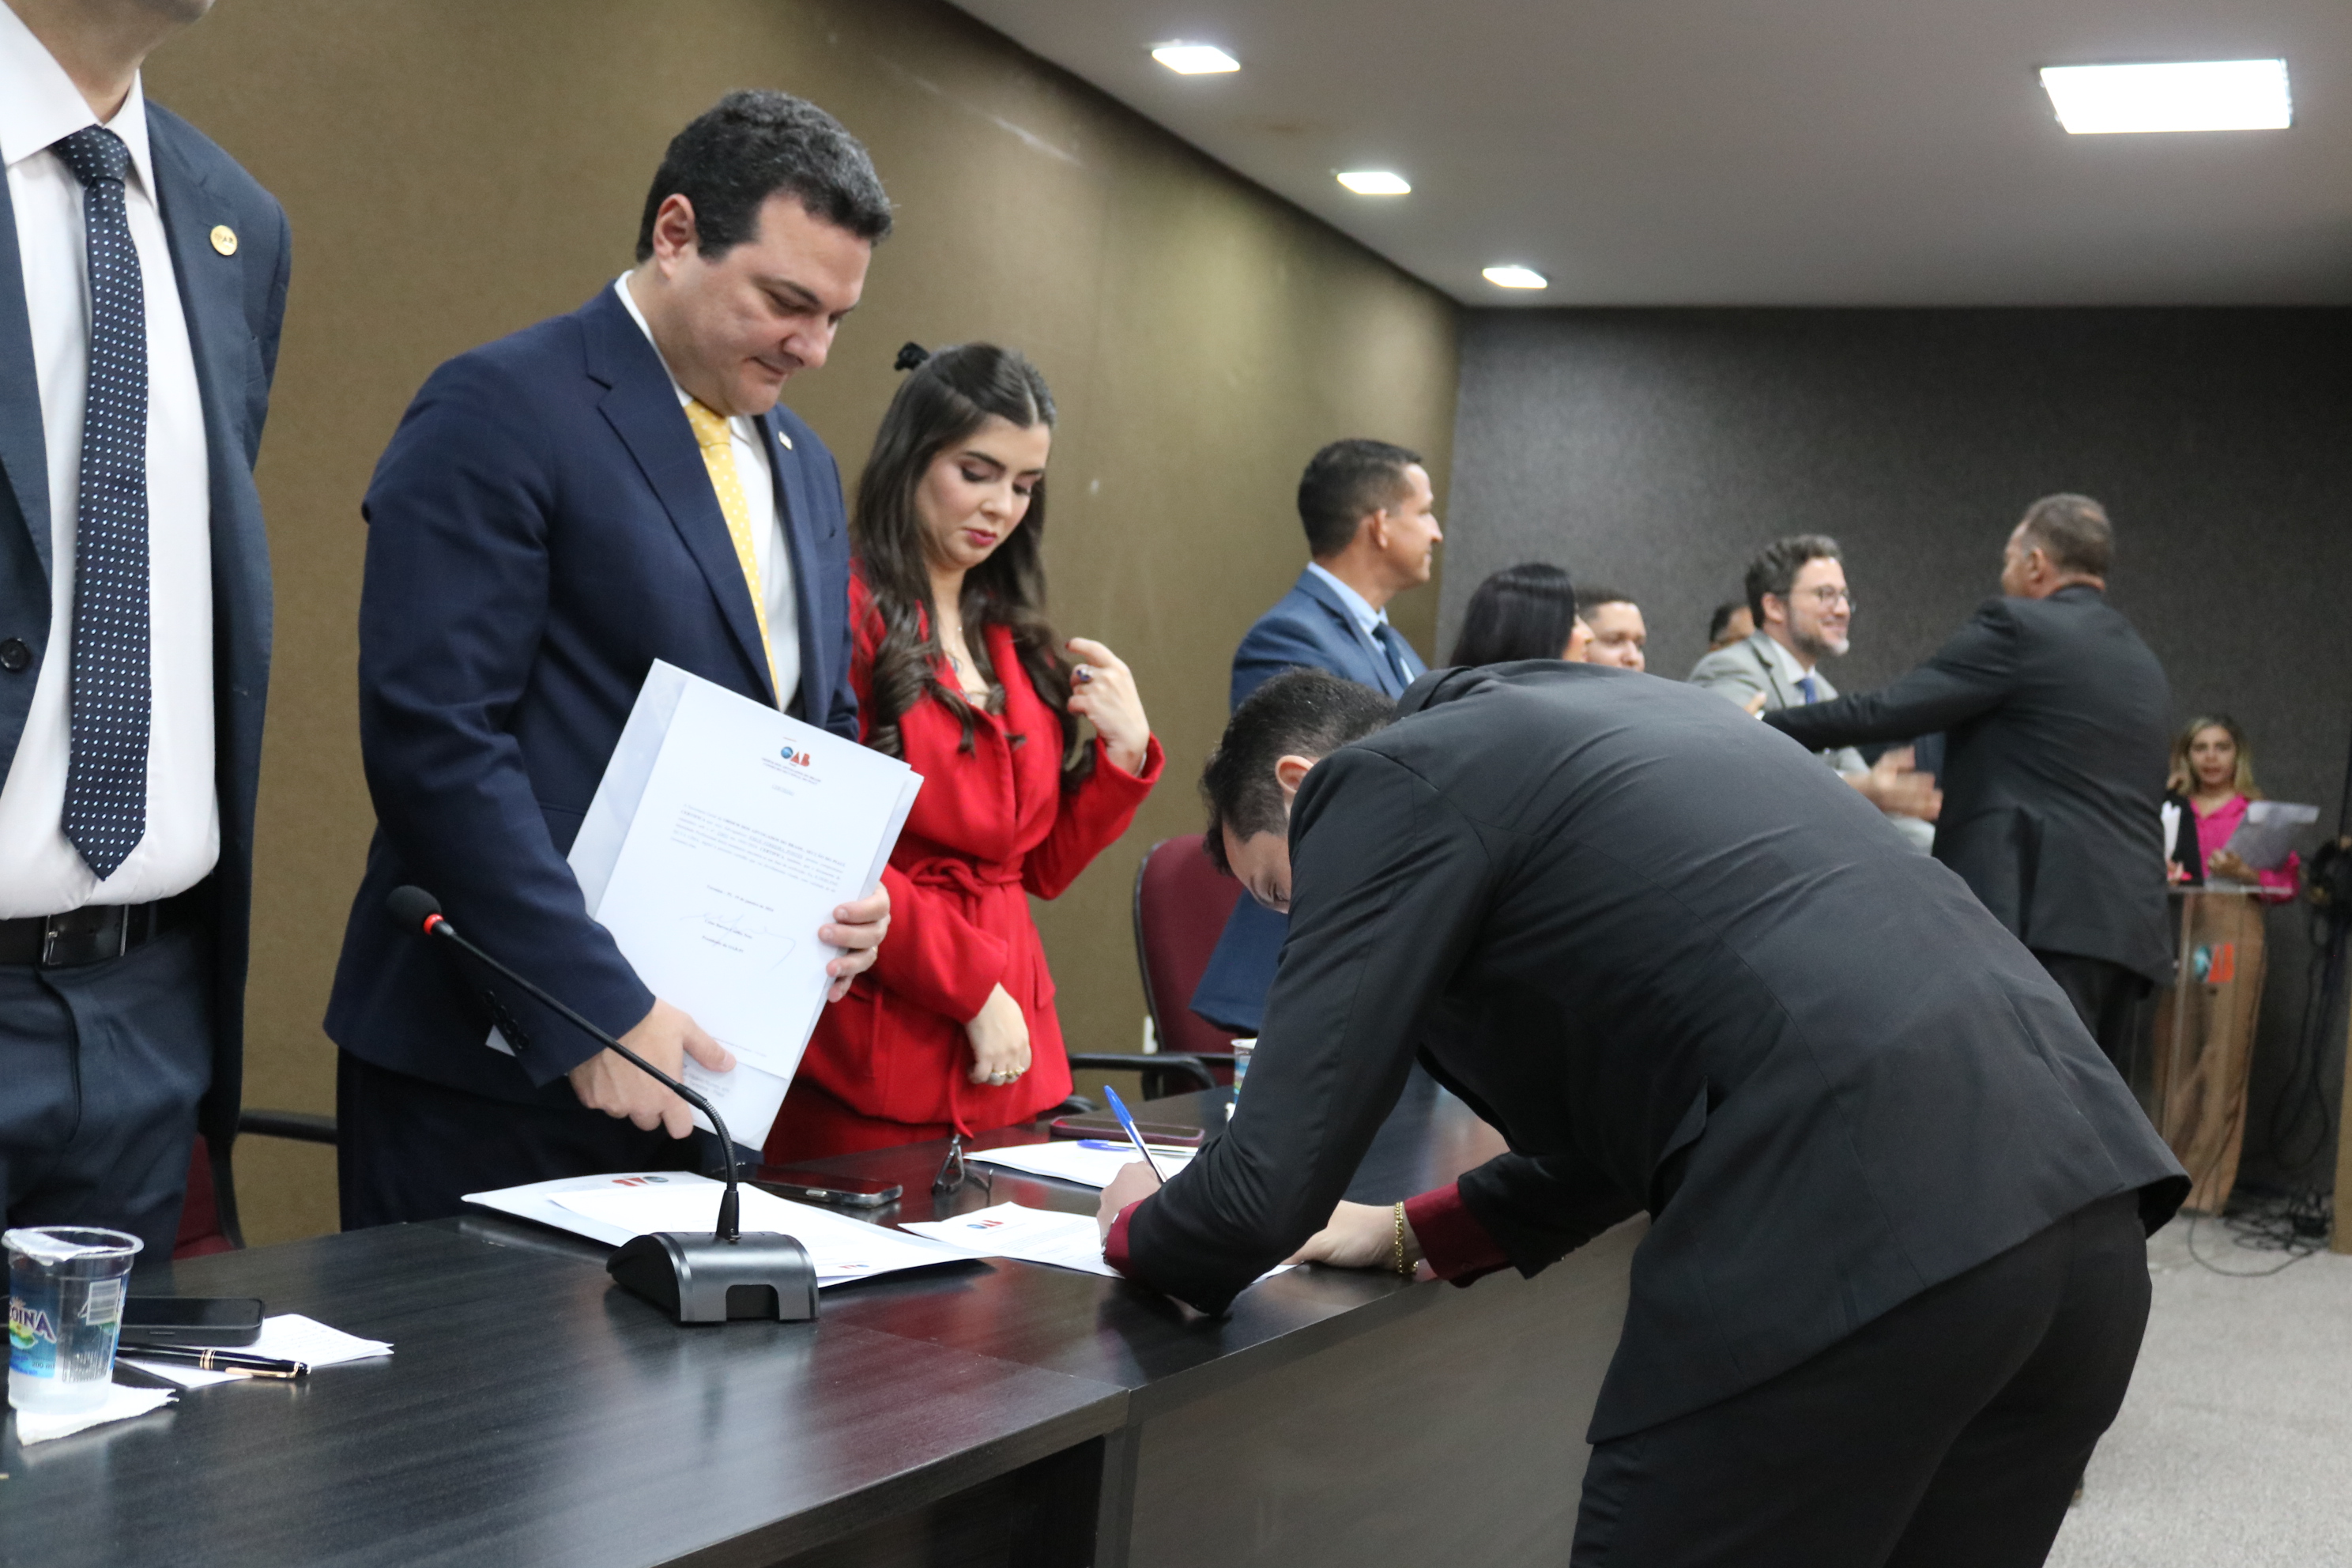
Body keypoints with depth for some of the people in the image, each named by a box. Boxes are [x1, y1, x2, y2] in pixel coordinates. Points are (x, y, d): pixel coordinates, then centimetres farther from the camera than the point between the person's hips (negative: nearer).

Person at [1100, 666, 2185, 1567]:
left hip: (1851, 1240, -9)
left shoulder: (1388, 777, 5)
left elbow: (1269, 1188, 1)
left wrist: (1136, 1231, 23)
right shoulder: (1588, 723, 29)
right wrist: (1418, 1236, 37)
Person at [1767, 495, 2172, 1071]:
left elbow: (1885, 712, -6)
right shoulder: (2143, 662, 22)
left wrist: (1761, 726, 5)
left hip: (2048, 919, -8)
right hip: (2132, 922, 9)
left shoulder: (2018, 626, -3)